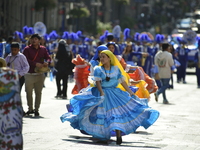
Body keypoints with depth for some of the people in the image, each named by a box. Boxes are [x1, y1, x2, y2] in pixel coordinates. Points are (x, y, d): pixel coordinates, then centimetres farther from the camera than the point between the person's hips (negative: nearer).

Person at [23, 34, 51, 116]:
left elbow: (48, 58, 12)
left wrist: (47, 62, -13)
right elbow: (26, 60, -10)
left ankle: (36, 109, 10)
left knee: (38, 92, 2)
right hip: (29, 74, -2)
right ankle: (30, 109, 15)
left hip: (40, 74, 2)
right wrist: (35, 64, -21)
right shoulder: (27, 49, 0)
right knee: (29, 92, 3)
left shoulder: (43, 49, 11)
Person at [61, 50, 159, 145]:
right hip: (102, 95, -1)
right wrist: (102, 92, -26)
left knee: (117, 114, -13)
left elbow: (123, 82, 10)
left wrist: (131, 93, 8)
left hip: (114, 94, 1)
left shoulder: (116, 69, 7)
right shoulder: (98, 69, 2)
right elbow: (98, 82, -10)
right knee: (100, 114, -3)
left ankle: (118, 135, -17)